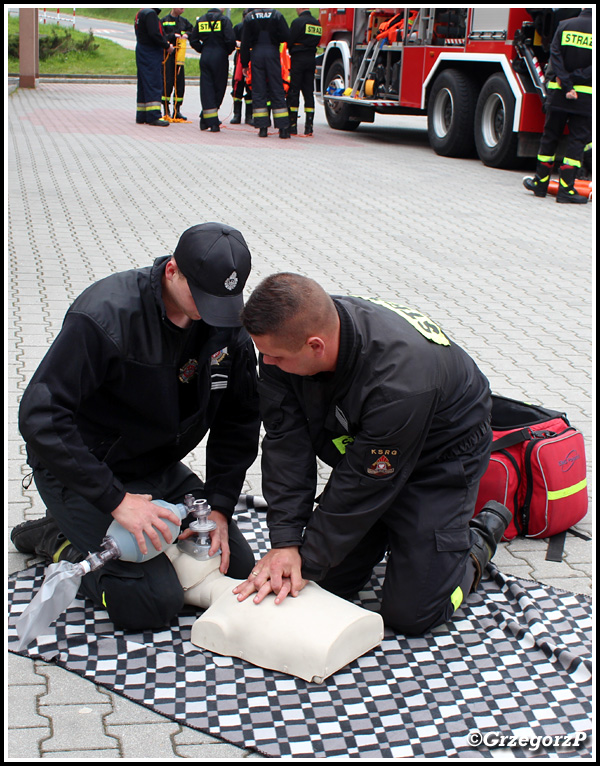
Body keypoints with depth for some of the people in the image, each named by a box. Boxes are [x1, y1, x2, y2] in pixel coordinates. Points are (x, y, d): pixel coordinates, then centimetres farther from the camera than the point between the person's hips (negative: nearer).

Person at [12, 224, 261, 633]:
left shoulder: (229, 323, -9)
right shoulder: (104, 315, -28)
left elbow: (239, 421, 2)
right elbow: (40, 418, -31)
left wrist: (219, 506, -7)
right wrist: (117, 500, -31)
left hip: (160, 468, 7)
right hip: (81, 472, -7)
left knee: (237, 566, 7)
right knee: (153, 603, -18)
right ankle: (59, 540, 7)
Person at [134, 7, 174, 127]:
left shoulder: (140, 13, 18)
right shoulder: (150, 13, -14)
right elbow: (154, 34, -23)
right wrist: (167, 46, -12)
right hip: (150, 54, -10)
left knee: (144, 85, 12)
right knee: (154, 85, -12)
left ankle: (141, 117, 16)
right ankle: (153, 117, -16)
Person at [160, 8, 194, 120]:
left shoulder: (184, 21, 13)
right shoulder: (164, 20, -1)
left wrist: (186, 34, -11)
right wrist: (173, 35, -21)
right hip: (168, 55, -5)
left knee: (180, 83, 2)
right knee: (167, 82, -7)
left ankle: (177, 111, 9)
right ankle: (166, 110, -1)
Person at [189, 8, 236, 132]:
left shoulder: (200, 20, 11)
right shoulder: (224, 20, -2)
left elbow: (193, 40, 7)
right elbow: (230, 39, -12)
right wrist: (228, 51, 5)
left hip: (205, 57, 3)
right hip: (220, 57, -3)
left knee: (206, 89, 4)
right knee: (218, 88, 6)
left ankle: (208, 121, -1)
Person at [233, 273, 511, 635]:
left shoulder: (398, 379, -41)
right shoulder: (286, 341, -23)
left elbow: (363, 484, -30)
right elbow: (286, 442, -20)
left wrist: (307, 561, -22)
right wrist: (285, 543, -26)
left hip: (441, 454, -6)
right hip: (362, 449, 6)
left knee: (411, 612, -9)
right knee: (329, 584, 5)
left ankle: (479, 539, 17)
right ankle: (388, 531, 30)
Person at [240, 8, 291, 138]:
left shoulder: (249, 17, 3)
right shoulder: (276, 15, 1)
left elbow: (245, 43, 3)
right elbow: (286, 36, -7)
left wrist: (244, 64, 8)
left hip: (256, 53, 0)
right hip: (272, 53, 0)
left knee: (258, 91, 4)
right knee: (277, 91, 2)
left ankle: (262, 128, -1)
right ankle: (283, 128, -3)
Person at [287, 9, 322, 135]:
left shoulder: (298, 22, -11)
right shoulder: (316, 23, 11)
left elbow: (289, 41, -8)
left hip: (298, 59, -6)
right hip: (311, 59, 6)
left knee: (293, 93, -1)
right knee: (309, 93, 6)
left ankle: (292, 126, -2)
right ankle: (309, 127, 3)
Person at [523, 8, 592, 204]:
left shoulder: (564, 26, 3)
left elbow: (555, 56, -5)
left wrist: (566, 85, -9)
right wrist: (573, 79, -9)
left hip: (557, 94, 3)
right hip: (586, 98, -3)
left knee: (550, 137, 13)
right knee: (577, 141, 3)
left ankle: (540, 183, 19)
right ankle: (565, 189, -1)